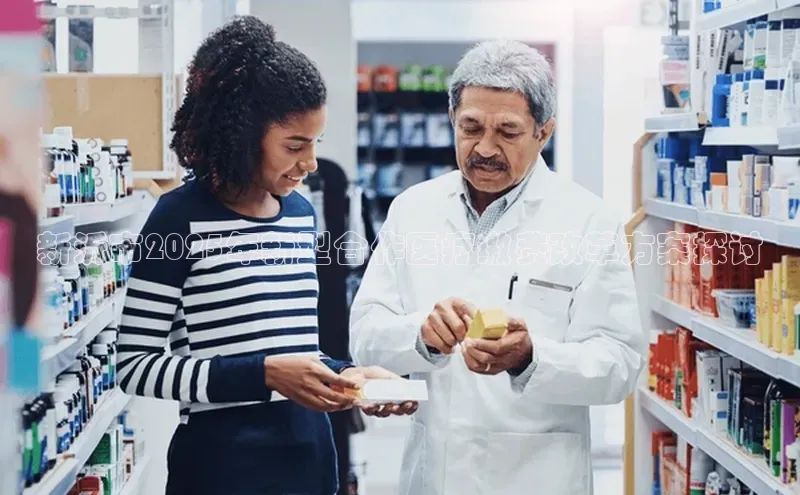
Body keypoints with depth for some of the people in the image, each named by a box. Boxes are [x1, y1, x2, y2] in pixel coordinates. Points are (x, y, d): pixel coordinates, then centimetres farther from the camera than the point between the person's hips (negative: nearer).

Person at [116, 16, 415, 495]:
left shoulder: (302, 213, 8)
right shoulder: (182, 218, -11)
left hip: (310, 452, 6)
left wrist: (345, 373, -1)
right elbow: (134, 366, -12)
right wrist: (263, 375, -19)